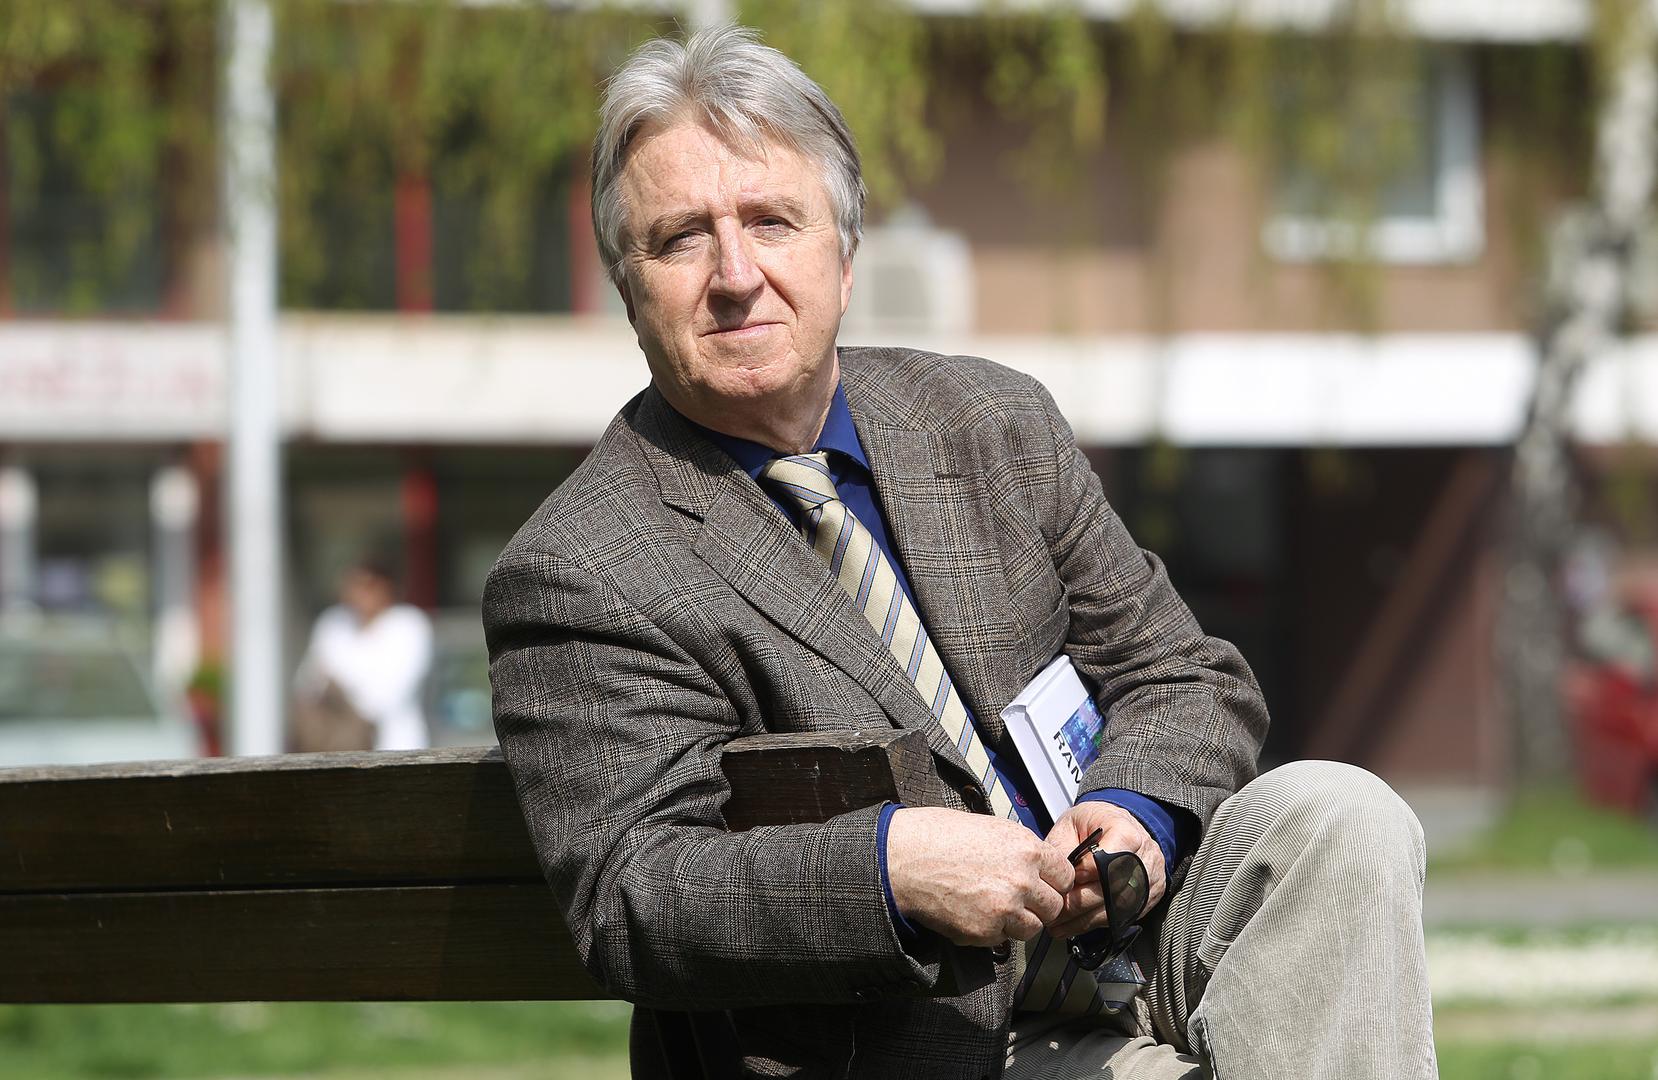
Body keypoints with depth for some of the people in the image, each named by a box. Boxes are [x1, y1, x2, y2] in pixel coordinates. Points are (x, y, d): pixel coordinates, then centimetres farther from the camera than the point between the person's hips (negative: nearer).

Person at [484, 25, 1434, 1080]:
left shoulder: (998, 427, 11)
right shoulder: (573, 576, -7)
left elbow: (1187, 678, 12)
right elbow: (629, 902, -16)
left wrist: (1135, 814, -12)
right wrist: (889, 866, -32)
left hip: (1133, 953, 6)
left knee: (1335, 816, -20)